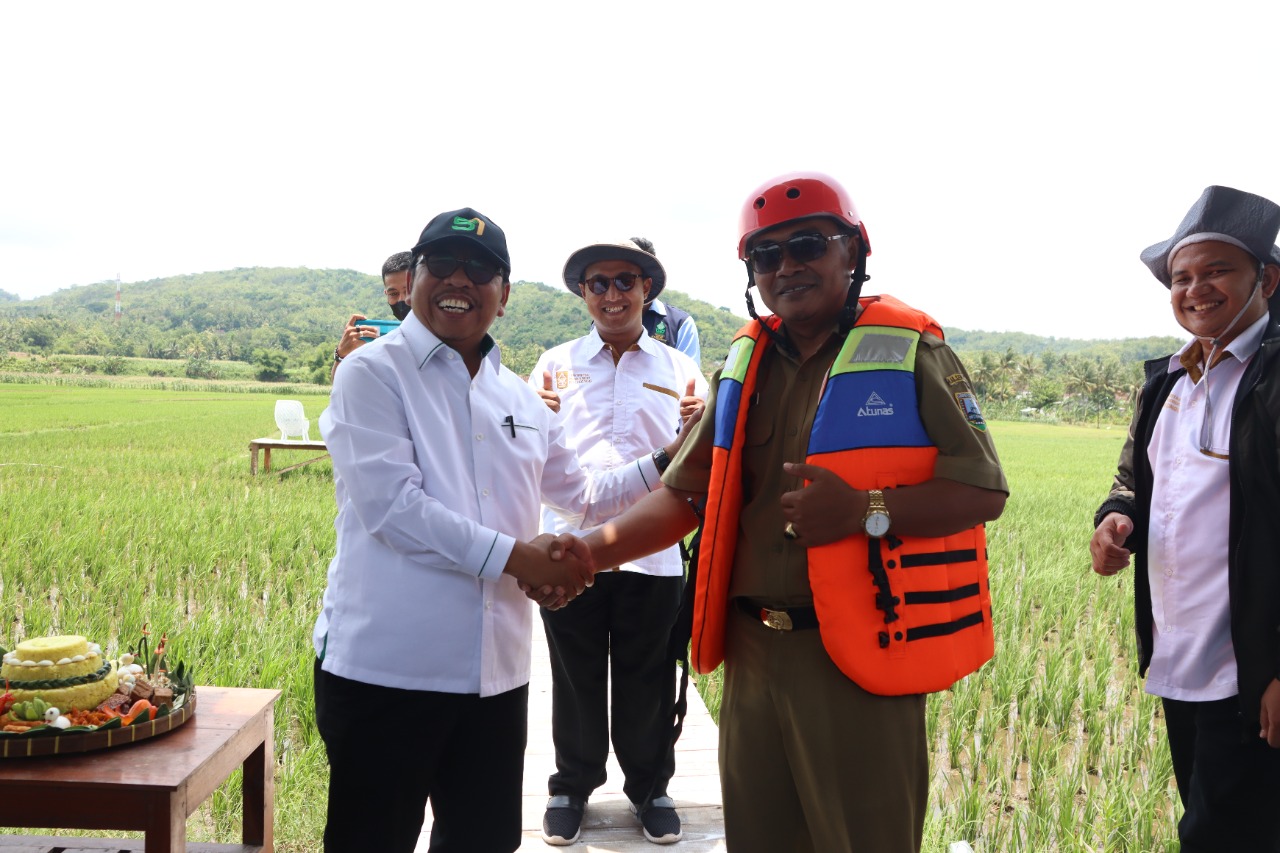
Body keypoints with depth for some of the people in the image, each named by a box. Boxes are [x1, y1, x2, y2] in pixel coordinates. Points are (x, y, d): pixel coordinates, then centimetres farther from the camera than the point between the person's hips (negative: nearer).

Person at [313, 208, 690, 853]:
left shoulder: (519, 397, 15)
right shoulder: (373, 374, -4)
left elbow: (580, 496, 23)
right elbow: (389, 504, -17)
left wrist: (667, 462, 11)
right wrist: (514, 557, -18)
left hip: (497, 672, 6)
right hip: (384, 670, -6)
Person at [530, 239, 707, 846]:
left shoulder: (678, 368, 8)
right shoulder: (557, 363, 8)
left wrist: (702, 422, -13)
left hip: (653, 552, 0)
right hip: (570, 545, 0)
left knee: (648, 681, 10)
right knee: (576, 679, 11)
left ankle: (649, 787, 31)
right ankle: (572, 786, 31)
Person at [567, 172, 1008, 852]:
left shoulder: (908, 351, -5)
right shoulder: (745, 366, 10)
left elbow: (984, 490, -8)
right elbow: (685, 494, 11)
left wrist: (866, 510, -22)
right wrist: (588, 549, -3)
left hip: (859, 657, -5)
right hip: (752, 656, 5)